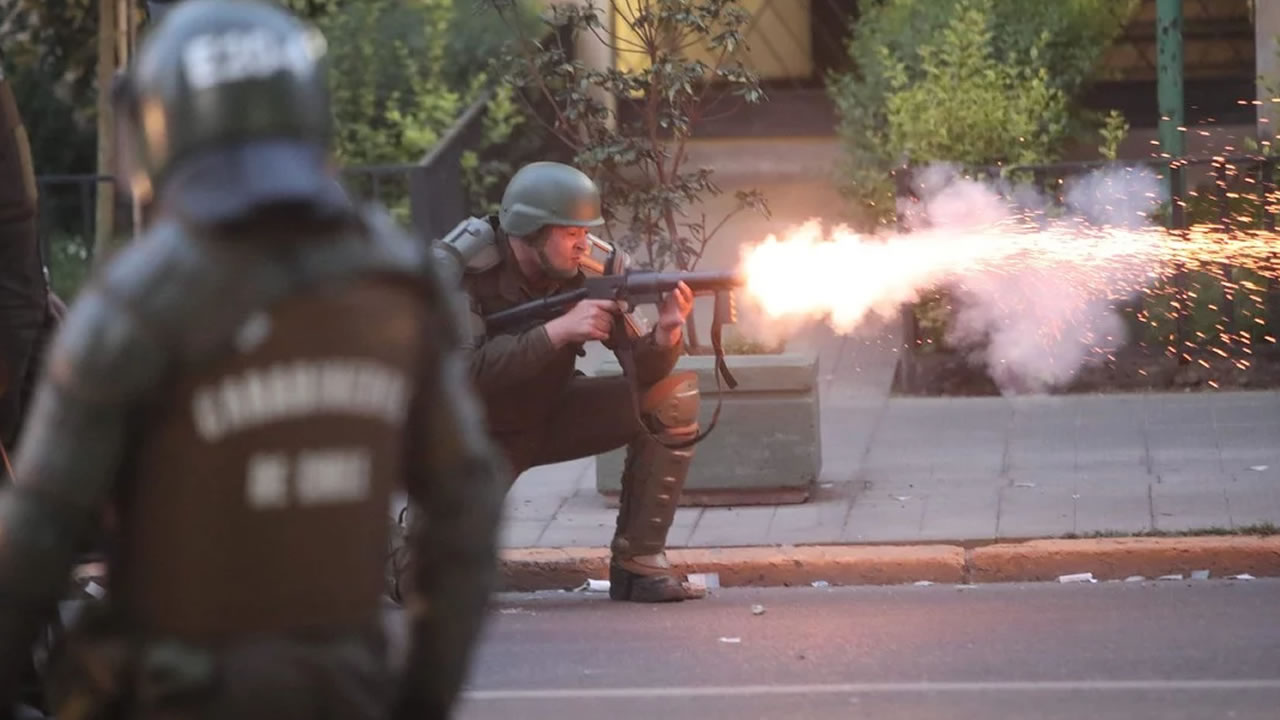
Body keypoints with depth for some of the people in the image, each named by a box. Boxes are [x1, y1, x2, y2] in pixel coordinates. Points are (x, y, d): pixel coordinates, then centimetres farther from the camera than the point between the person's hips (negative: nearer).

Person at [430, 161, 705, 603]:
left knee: (675, 395, -16)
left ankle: (637, 565, -10)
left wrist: (664, 336, -37)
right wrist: (558, 331, -42)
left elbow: (641, 370, -14)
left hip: (549, 415, 4)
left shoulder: (593, 265, -13)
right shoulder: (459, 267, -25)